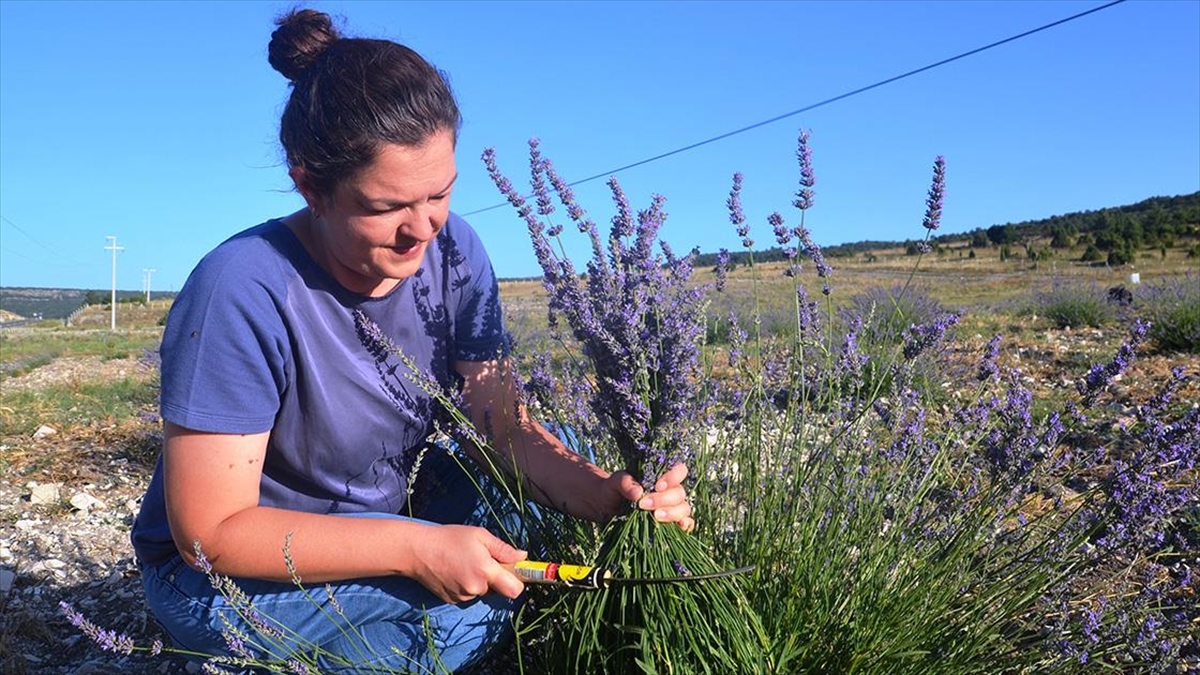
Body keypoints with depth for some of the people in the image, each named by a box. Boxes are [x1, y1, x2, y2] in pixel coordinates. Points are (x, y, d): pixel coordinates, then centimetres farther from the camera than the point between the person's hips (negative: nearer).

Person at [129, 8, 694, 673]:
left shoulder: (452, 251, -12)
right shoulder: (241, 295, -29)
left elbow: (504, 425, -12)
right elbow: (211, 531, -25)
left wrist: (604, 494, -32)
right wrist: (415, 549, -34)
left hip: (388, 515, 6)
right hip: (229, 572, -5)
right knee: (479, 595, -28)